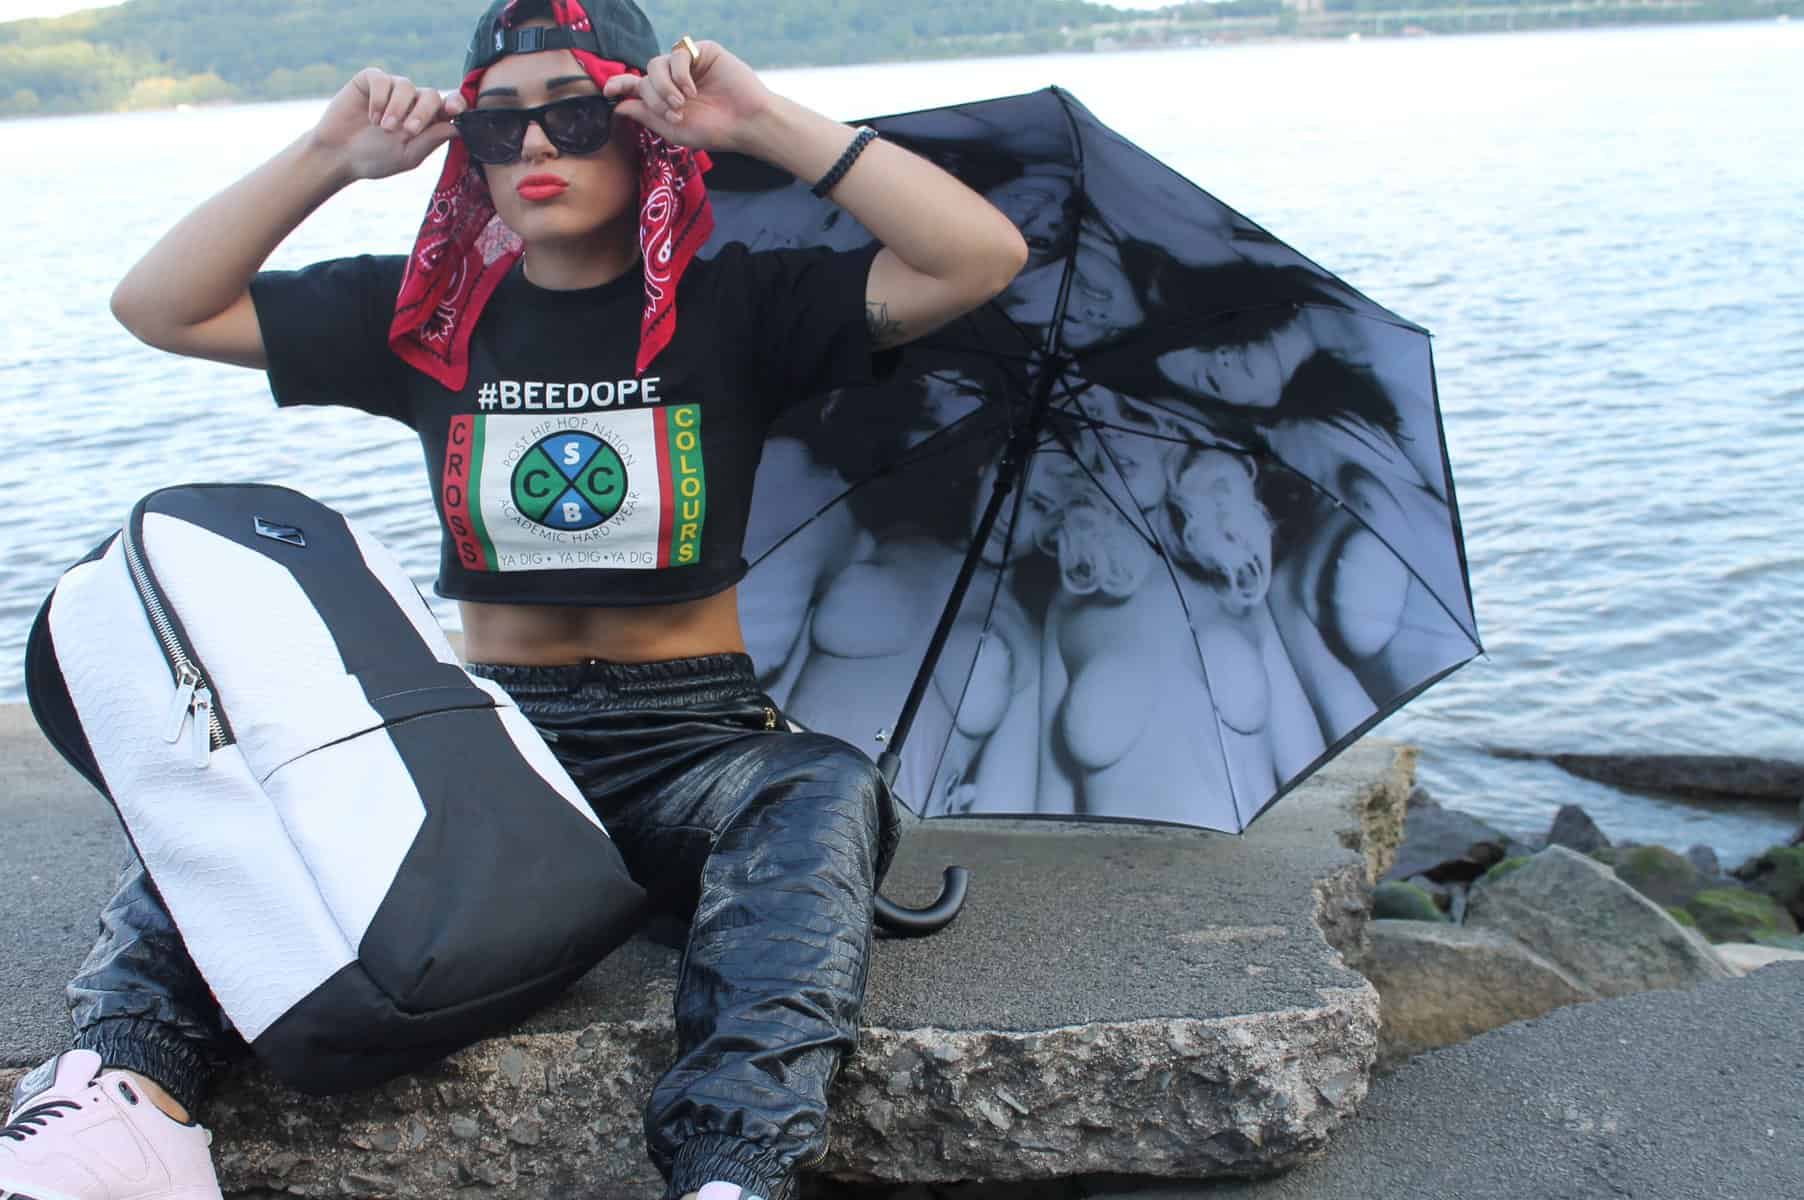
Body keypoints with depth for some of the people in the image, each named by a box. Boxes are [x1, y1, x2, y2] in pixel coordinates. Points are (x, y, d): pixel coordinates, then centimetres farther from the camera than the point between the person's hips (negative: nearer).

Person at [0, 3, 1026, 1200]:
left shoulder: (731, 307, 0)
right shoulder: (426, 317, 8)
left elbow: (982, 258, -12)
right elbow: (160, 306, 7)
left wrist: (765, 123, -14)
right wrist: (331, 156, -2)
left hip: (692, 741, -2)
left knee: (825, 789, -36)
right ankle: (127, 1088, -41)